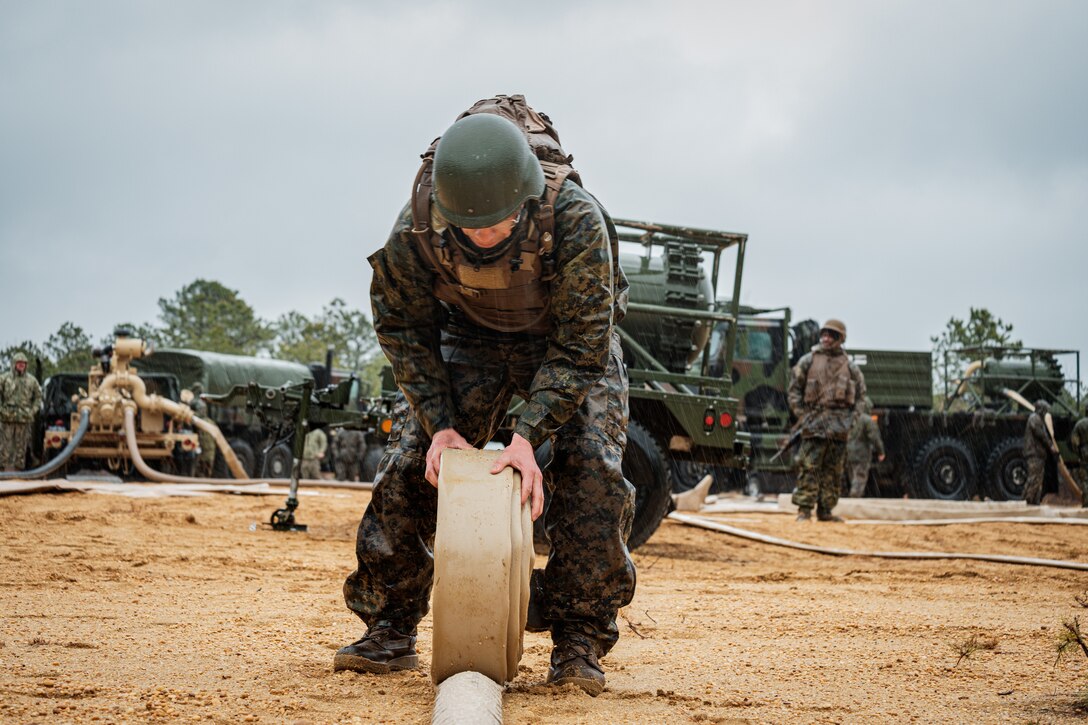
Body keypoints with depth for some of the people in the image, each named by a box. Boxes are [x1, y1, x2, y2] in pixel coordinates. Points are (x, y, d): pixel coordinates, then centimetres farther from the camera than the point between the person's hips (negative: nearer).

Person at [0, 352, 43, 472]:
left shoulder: (32, 380, 9)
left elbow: (38, 397, 15)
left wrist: (32, 412, 3)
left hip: (24, 419, 1)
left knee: (21, 447, 3)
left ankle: (18, 470, 8)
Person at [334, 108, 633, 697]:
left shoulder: (577, 222, -38)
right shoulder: (418, 226, -30)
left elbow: (581, 345, -32)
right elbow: (402, 326, -14)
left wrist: (528, 436, -41)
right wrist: (439, 424, -22)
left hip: (570, 343, -2)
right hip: (470, 337, 2)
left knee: (591, 471, -18)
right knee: (409, 461, -9)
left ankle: (578, 645, -9)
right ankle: (389, 632, 2)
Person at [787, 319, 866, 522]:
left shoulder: (849, 366, 11)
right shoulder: (808, 361, 4)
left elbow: (860, 395, 17)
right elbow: (794, 390, 6)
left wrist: (851, 417, 5)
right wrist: (802, 415, -4)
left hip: (839, 426, 3)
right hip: (814, 423, -3)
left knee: (834, 471, 5)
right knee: (809, 468, -8)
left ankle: (826, 510, 11)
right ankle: (804, 509, -6)